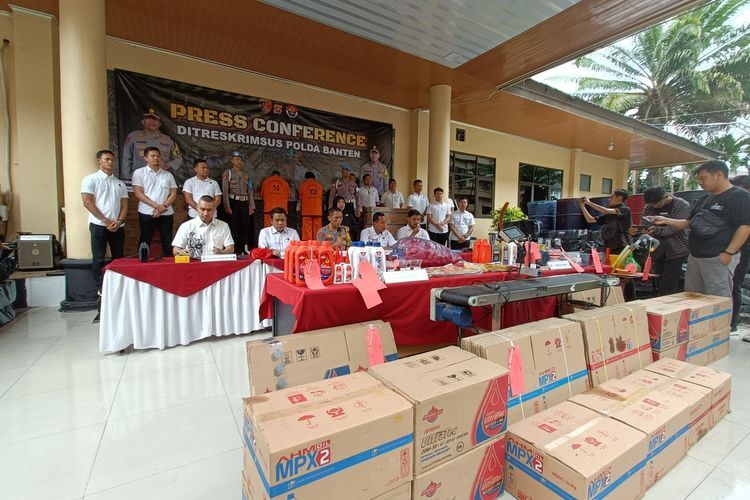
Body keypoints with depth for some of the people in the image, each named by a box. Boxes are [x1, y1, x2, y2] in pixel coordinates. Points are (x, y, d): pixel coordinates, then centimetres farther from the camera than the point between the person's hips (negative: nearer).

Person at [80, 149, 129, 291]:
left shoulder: (120, 183, 15)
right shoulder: (91, 179, 1)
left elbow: (124, 205, 9)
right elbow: (87, 203, -8)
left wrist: (119, 221, -7)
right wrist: (106, 221, -13)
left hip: (118, 226, 4)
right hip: (98, 225, -4)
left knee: (118, 257, 8)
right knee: (99, 258, 1)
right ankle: (101, 288, 9)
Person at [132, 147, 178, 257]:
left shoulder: (168, 174, 13)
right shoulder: (139, 173, 4)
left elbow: (174, 193, 6)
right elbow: (138, 193, -5)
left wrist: (163, 206, -11)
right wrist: (156, 206, -15)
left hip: (166, 213, 2)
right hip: (147, 213, -2)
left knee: (167, 241, 5)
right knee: (145, 242, 4)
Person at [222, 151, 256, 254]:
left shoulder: (247, 175, 16)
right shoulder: (227, 173, 3)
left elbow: (250, 191, 14)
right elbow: (225, 191, -4)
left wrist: (251, 206, 6)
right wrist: (227, 206, -13)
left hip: (245, 203, 4)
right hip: (233, 202, -4)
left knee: (245, 228, 4)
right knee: (234, 228, -4)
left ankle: (243, 250, 12)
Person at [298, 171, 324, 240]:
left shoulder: (303, 185, 5)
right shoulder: (320, 185, 11)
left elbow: (301, 199, 12)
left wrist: (301, 209, 26)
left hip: (307, 211, -2)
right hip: (318, 211, 2)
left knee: (307, 230, -2)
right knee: (317, 231, 3)